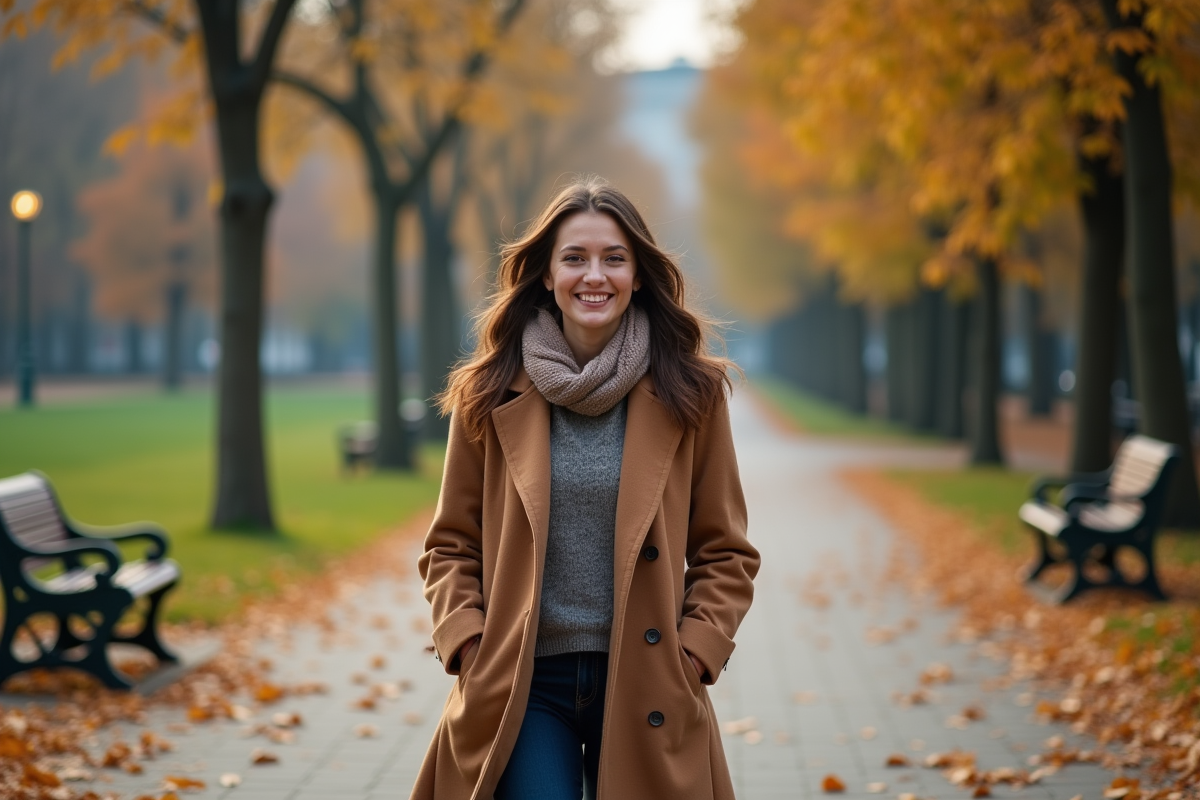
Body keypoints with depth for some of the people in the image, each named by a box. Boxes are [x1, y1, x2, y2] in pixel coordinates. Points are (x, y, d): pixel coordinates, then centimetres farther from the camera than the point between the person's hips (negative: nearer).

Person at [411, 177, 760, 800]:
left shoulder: (691, 393, 2)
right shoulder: (491, 396, 3)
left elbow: (726, 552, 7)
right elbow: (450, 545, 9)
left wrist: (695, 652, -5)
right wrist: (466, 643, -5)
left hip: (644, 688, 0)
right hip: (522, 686, 0)